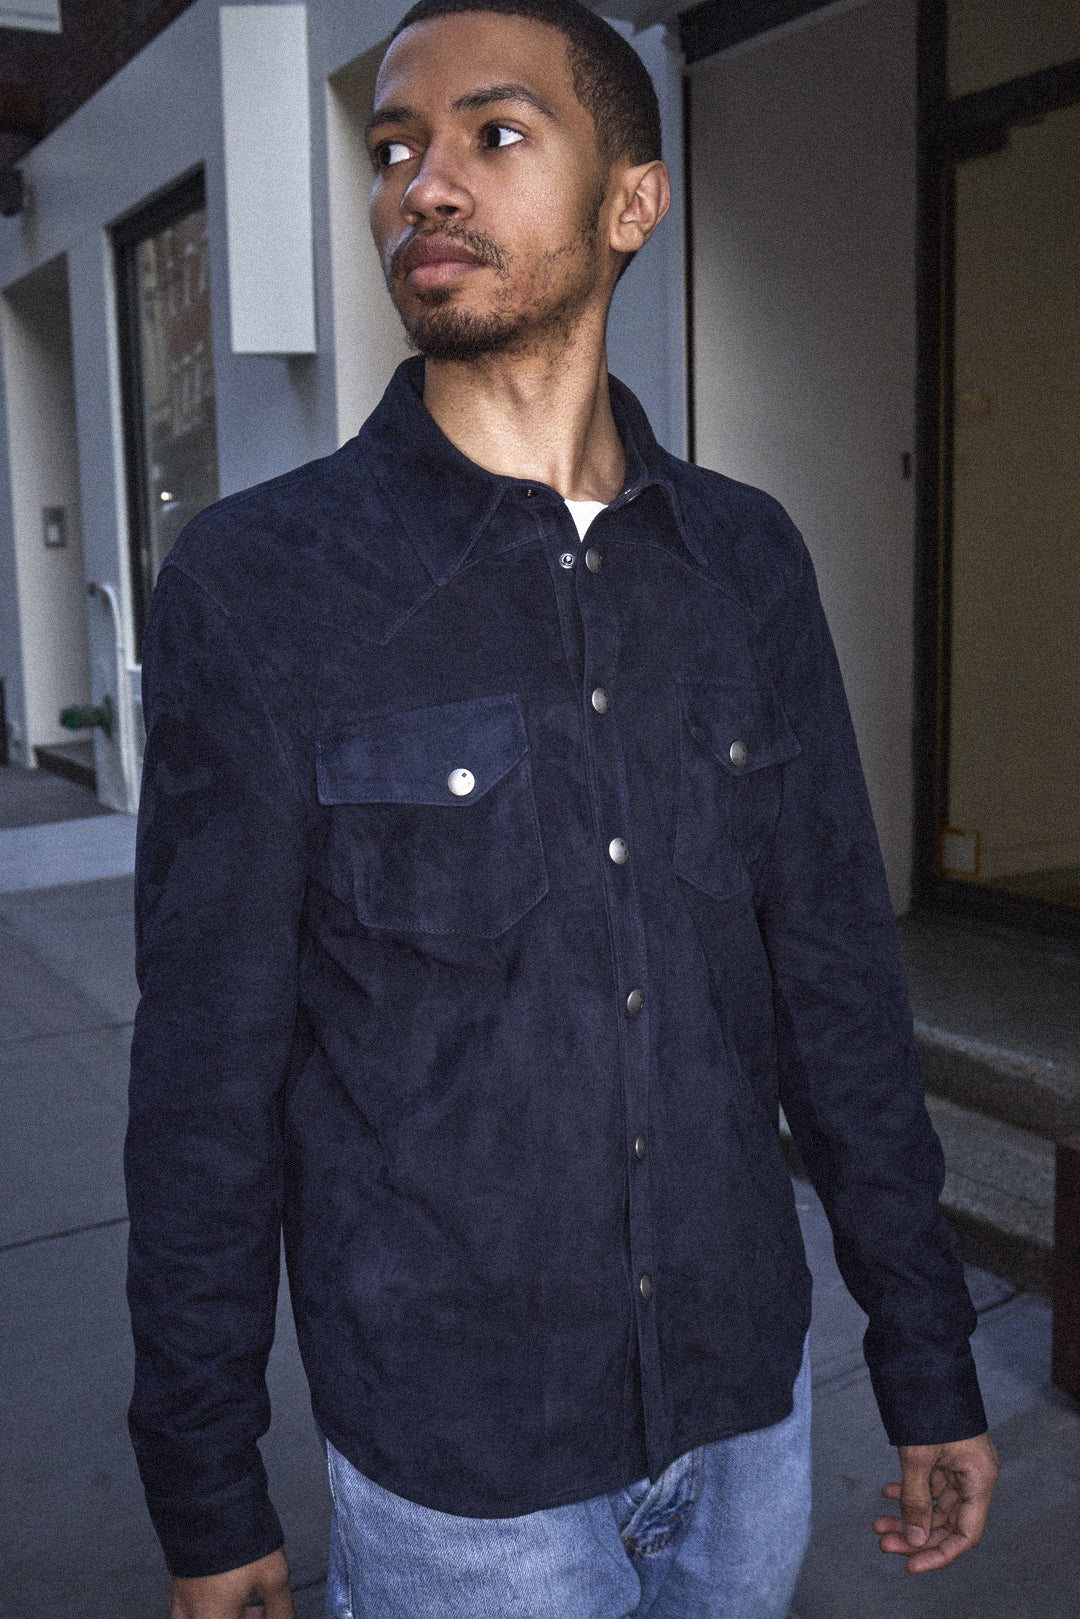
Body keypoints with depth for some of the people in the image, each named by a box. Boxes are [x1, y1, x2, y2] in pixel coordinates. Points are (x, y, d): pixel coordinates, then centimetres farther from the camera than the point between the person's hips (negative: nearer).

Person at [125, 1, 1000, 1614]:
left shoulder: (749, 561, -2)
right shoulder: (257, 583, -12)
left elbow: (838, 979, 2)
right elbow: (209, 1075, -9)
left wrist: (929, 1362, 6)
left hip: (750, 1410, 4)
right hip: (455, 1462, -3)